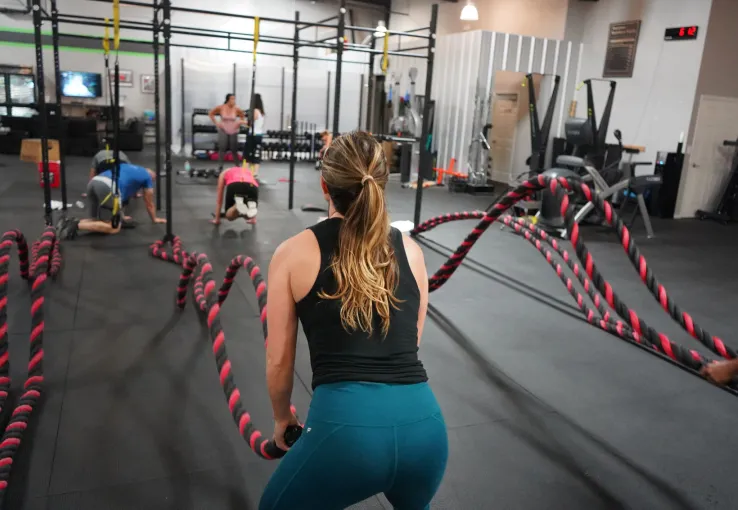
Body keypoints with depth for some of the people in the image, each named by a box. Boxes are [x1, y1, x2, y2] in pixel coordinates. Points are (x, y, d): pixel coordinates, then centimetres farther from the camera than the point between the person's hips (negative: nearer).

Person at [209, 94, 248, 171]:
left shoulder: (236, 109, -10)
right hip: (223, 130, -1)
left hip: (233, 131, 1)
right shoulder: (220, 107, -10)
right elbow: (211, 114, 5)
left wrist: (239, 123, -1)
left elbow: (243, 116, 11)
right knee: (222, 148, -6)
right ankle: (220, 167, 2)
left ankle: (237, 167, 16)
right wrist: (216, 123, -1)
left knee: (234, 150, 4)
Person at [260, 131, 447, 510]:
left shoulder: (294, 253, 3)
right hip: (423, 423, 4)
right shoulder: (411, 251, 12)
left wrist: (282, 418, 28)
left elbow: (278, 362, 9)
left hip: (346, 424, -3)